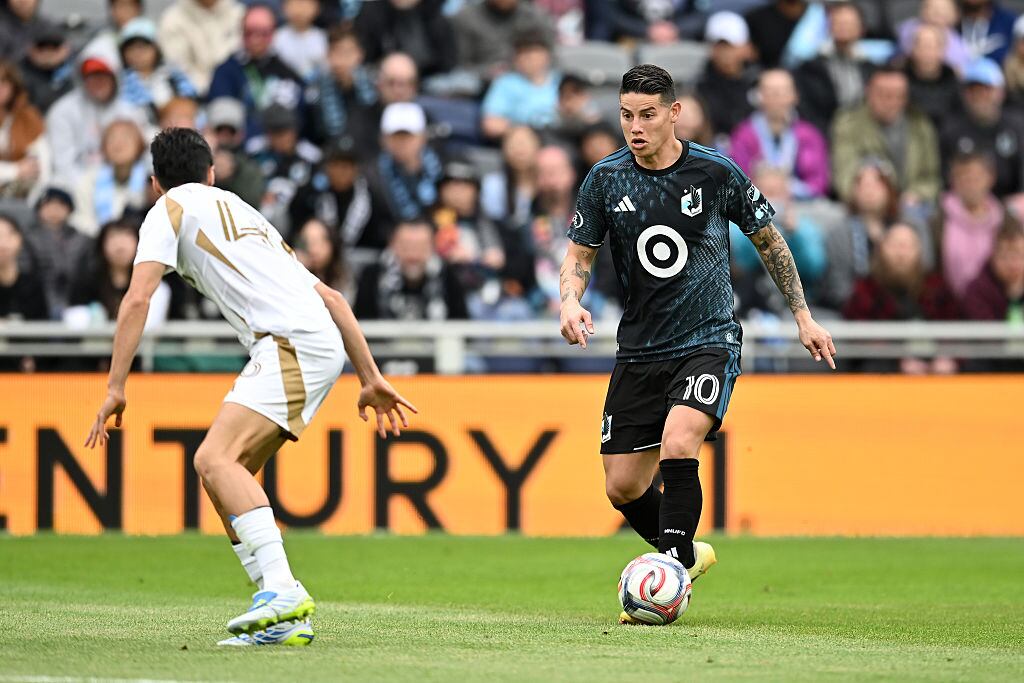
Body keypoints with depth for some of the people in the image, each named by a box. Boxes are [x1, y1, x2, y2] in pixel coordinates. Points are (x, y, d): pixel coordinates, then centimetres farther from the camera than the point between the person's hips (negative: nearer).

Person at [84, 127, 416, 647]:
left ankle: (282, 589, -38)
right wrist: (370, 378, 31)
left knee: (216, 458, -21)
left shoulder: (170, 209, 12)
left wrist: (115, 387, -3)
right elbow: (331, 297, 30)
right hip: (322, 344, 8)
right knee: (222, 473, 11)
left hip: (291, 340, -8)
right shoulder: (243, 212, 34)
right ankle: (283, 618, 4)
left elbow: (138, 297, -2)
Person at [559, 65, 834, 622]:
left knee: (677, 446, -29)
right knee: (622, 487, 2)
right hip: (640, 347, 4)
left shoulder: (716, 173, -6)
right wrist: (570, 302, -13)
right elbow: (580, 254, 9)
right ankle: (687, 553, 28)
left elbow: (769, 241, 8)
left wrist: (803, 317, 9)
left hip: (709, 341, -4)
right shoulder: (606, 179, -2)